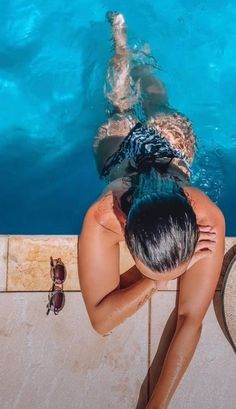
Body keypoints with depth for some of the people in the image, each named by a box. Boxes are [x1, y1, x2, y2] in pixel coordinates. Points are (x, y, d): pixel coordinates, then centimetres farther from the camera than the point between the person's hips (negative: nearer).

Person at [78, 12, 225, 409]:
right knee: (121, 107, 37)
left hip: (170, 138, 0)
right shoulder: (101, 220, -51)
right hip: (121, 145, 0)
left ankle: (143, 61, 65)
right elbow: (101, 320, -44)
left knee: (159, 108, 39)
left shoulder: (209, 221, -49)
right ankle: (121, 37, 60)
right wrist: (159, 279, -53)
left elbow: (191, 319, -41)